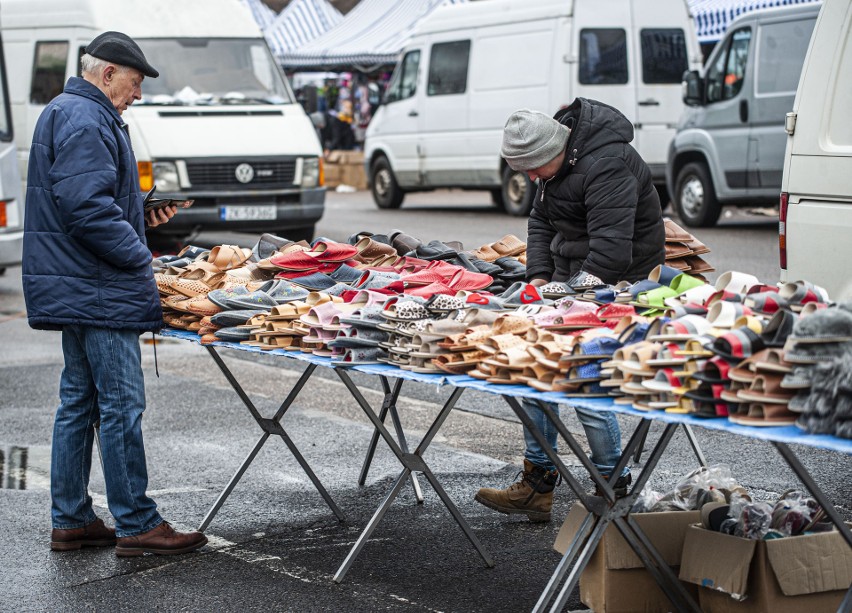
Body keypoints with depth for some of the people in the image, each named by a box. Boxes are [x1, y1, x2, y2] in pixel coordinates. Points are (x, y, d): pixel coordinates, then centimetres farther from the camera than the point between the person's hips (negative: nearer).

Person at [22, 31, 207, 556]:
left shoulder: (66, 114, 19)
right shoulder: (86, 121, -16)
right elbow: (87, 207, -25)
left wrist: (143, 216, 13)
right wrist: (140, 255, -15)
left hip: (76, 290, 11)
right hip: (100, 292, -11)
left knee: (79, 402, 14)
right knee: (121, 405, -6)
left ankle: (71, 521, 20)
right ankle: (136, 525, 0)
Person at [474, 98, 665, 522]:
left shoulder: (607, 166, -25)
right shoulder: (554, 160, 6)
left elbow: (611, 251, -31)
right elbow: (540, 221, 16)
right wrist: (540, 276, 3)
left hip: (618, 282, -10)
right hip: (571, 277, 10)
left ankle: (613, 488, 5)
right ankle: (537, 485, 17)